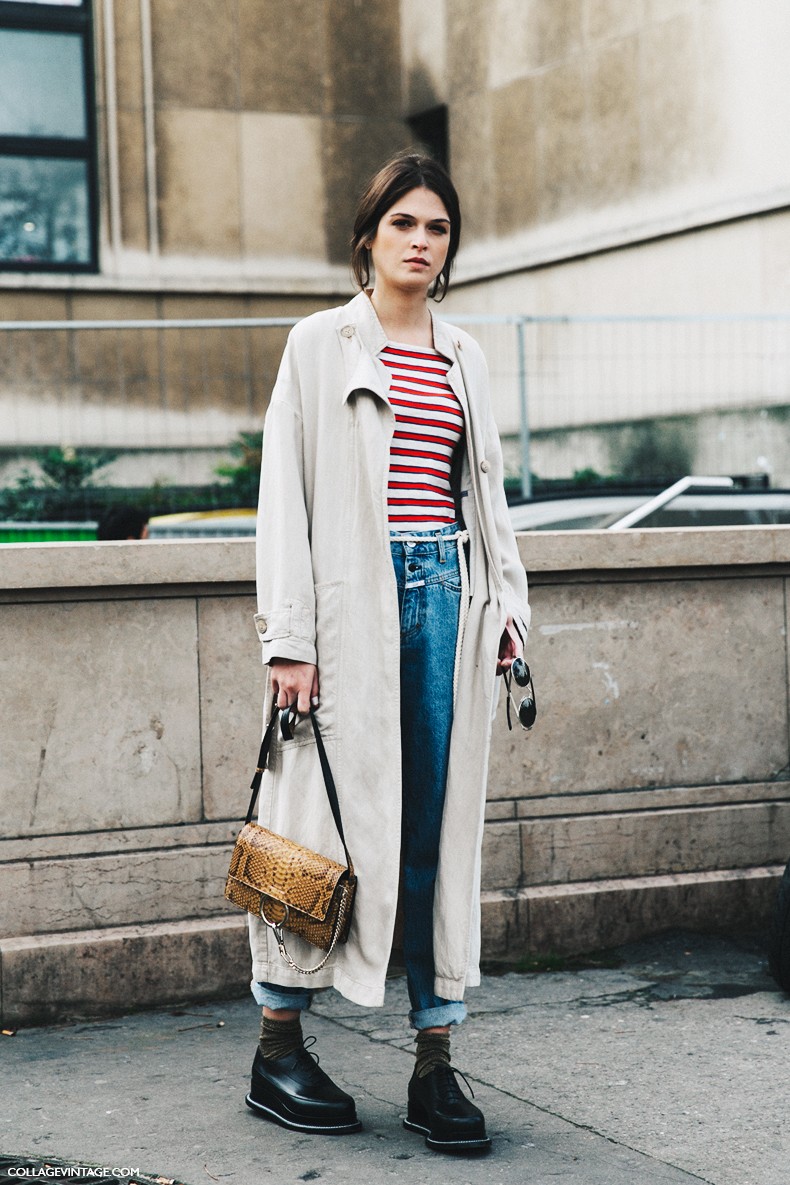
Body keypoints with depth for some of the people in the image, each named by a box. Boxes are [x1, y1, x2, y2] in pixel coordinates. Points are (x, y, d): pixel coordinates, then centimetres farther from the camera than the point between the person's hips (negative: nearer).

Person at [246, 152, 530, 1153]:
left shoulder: (463, 358, 17)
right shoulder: (321, 343, 3)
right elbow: (283, 495, -3)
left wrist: (505, 602, 11)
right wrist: (290, 638, -10)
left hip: (447, 594, 5)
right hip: (354, 599, -4)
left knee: (441, 828, 3)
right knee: (329, 818, -2)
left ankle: (435, 1064, 9)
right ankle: (278, 1050, 12)